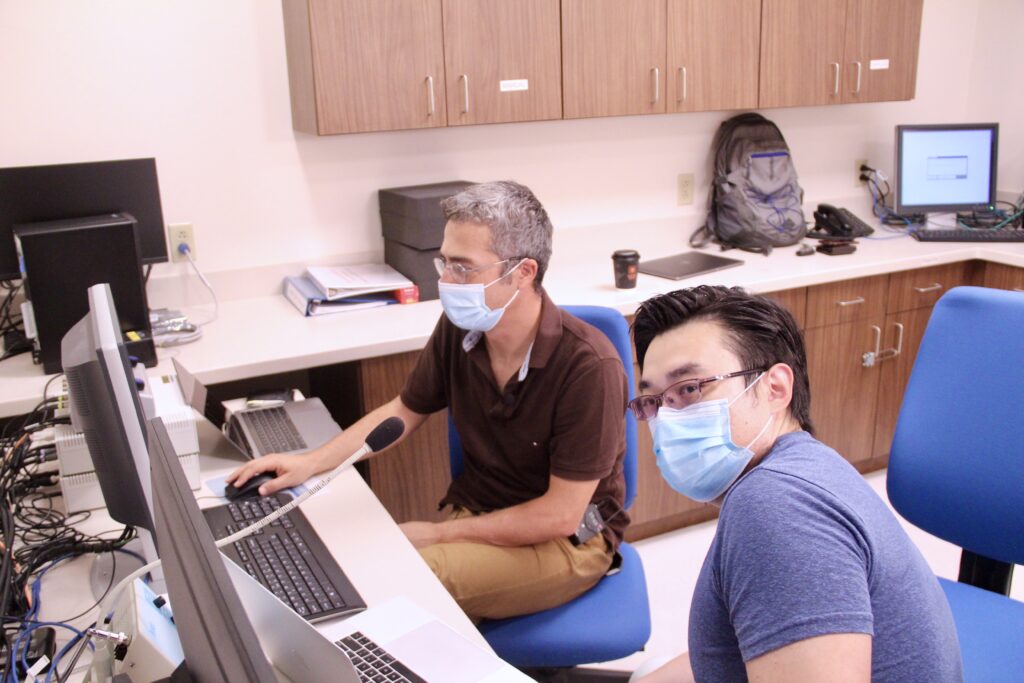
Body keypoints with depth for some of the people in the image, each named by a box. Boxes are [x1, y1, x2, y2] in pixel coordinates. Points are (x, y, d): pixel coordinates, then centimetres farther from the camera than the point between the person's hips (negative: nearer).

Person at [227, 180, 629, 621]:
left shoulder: (587, 366, -25)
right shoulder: (458, 329, -9)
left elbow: (560, 516, -20)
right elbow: (404, 411, 10)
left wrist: (439, 534, -17)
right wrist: (310, 463, -1)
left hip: (570, 539, -5)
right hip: (476, 513, 5)